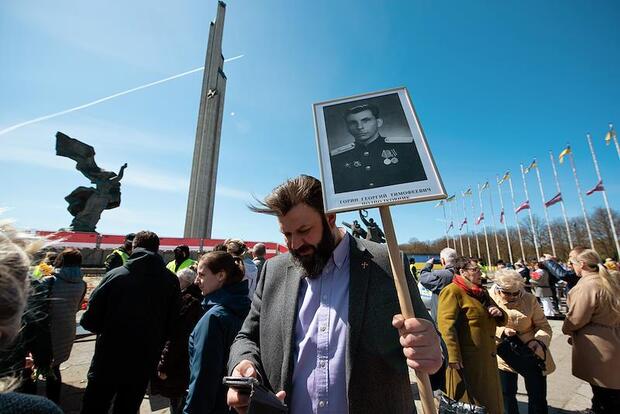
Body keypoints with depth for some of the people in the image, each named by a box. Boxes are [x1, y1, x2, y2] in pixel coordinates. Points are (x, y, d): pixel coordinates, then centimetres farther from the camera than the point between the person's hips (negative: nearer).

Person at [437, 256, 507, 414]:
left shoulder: (482, 293, 13)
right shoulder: (452, 291, -16)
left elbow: (500, 321, 23)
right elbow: (446, 325, -24)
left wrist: (499, 313, 1)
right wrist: (454, 357, -28)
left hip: (486, 358, 9)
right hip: (465, 360, -8)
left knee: (490, 401, 22)